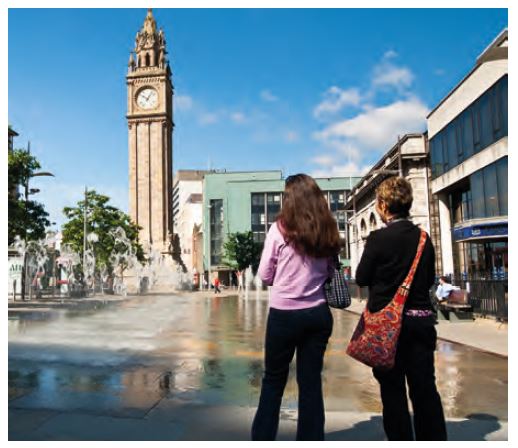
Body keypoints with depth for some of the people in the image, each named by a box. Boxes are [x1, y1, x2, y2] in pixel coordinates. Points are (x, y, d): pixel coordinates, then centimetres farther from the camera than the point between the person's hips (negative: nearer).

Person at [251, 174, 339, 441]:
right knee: (311, 382, 11)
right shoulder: (328, 230, 2)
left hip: (284, 314, -3)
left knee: (273, 380, 13)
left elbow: (264, 275, -3)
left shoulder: (280, 228, -10)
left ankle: (263, 437, 23)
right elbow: (330, 273, 12)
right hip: (319, 314, 3)